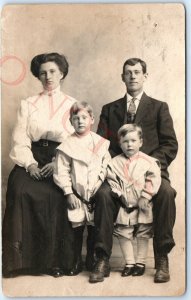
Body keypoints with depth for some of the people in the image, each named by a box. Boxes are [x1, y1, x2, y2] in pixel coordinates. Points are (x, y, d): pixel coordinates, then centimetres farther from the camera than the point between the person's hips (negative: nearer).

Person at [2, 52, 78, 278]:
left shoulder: (73, 105, 15)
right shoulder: (28, 105, 18)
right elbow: (20, 140, 6)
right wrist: (30, 164, -13)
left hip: (62, 162, -1)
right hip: (32, 160, 1)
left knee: (55, 196, -30)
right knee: (20, 190, -29)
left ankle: (55, 260, -18)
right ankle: (22, 258, -19)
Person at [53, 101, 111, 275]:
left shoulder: (101, 142, 3)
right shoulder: (67, 145, -2)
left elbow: (107, 165, 4)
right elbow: (62, 172, -4)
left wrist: (100, 180, -10)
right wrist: (69, 193, -8)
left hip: (96, 194, 1)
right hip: (77, 195, -1)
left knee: (94, 228, 5)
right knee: (77, 228, 3)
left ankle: (91, 259, 22)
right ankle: (77, 260, 18)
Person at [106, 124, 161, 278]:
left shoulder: (149, 161, -4)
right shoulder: (114, 163, 1)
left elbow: (153, 181, -9)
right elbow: (112, 182, 0)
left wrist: (145, 197, -15)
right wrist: (120, 196, -11)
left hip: (143, 207, -1)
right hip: (125, 207, 2)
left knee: (143, 235, 7)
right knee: (124, 234, 5)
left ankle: (140, 262, 21)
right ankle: (129, 263, 18)